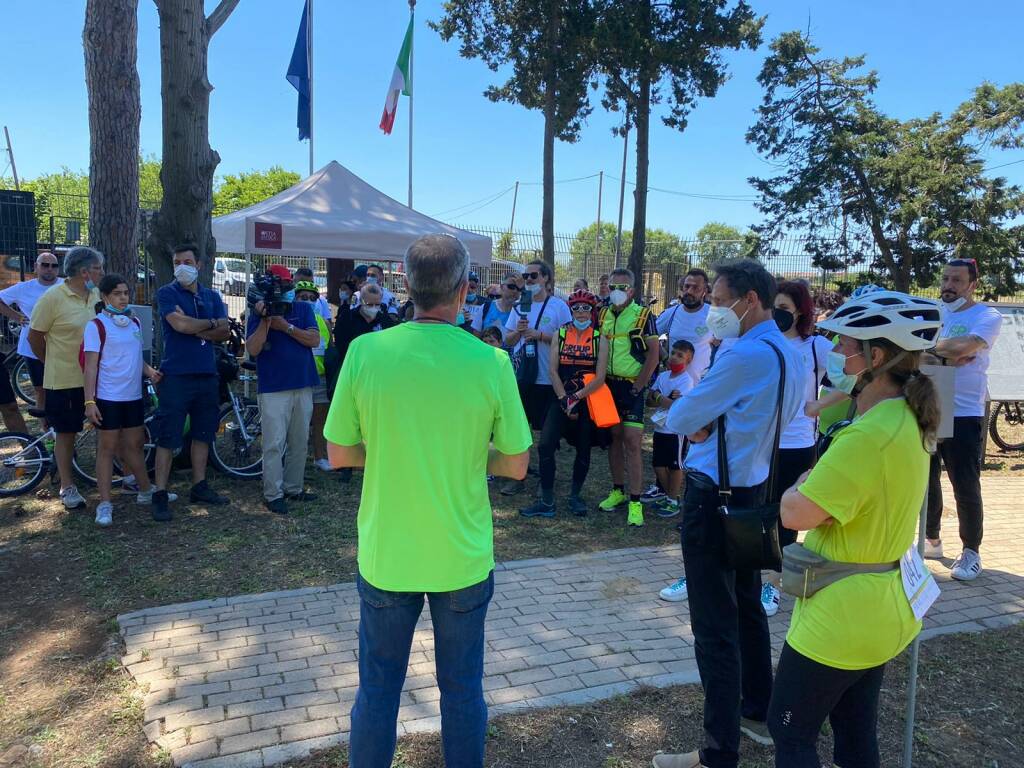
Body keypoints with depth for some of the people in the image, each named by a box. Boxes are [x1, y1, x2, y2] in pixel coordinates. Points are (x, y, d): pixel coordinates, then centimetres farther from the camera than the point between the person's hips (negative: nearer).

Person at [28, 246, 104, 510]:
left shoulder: (96, 295, 3)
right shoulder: (53, 298, -14)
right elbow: (34, 336, -6)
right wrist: (52, 363, 5)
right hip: (64, 380, -5)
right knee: (66, 433, 7)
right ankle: (67, 487, 19)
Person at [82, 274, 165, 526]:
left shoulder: (134, 322, 10)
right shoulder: (96, 325, -8)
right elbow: (91, 365, -11)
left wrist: (150, 371, 1)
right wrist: (89, 401, -17)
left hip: (134, 396, 5)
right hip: (108, 397, -5)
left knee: (134, 445, 16)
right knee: (108, 447, 1)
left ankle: (146, 492, 28)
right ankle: (104, 504, 8)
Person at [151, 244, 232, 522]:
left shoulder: (212, 296, 12)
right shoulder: (167, 293, -1)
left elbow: (225, 332, 1)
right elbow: (180, 324, -17)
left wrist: (195, 329, -11)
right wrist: (211, 324, -3)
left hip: (207, 374, 5)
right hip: (176, 375, -5)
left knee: (203, 433, 12)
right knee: (168, 437, -3)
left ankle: (199, 487, 23)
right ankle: (160, 495, 2)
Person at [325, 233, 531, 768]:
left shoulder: (365, 351, -12)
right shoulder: (491, 362, -13)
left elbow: (338, 454, -4)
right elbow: (515, 465, -4)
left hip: (385, 556, 1)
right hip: (463, 559, 0)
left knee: (377, 689, 18)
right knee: (462, 689, 18)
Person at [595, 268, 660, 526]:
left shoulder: (643, 315, -6)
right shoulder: (603, 315, 10)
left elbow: (653, 353, -8)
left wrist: (638, 386, -12)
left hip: (632, 387, -5)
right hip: (608, 385, 5)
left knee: (631, 442, -8)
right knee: (614, 437, 11)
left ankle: (635, 501, -3)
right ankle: (617, 491, 23)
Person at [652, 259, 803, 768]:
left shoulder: (744, 355, -22)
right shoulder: (788, 354, 8)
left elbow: (677, 419, -17)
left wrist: (696, 422, 4)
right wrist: (708, 425, -3)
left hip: (714, 498, -10)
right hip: (755, 491, 10)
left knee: (715, 628, -2)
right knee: (747, 608, 22)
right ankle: (758, 712, 38)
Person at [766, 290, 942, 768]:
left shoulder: (867, 436, -28)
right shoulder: (907, 420, 3)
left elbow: (795, 514, -26)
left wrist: (799, 487, -7)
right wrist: (815, 487, -3)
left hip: (840, 617, -9)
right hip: (882, 610, 9)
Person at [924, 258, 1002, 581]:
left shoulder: (987, 317, -5)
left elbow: (965, 346, -24)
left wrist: (932, 348, -9)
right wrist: (949, 354, -16)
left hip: (965, 415, -5)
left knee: (966, 487, -1)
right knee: (925, 480, 15)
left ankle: (971, 551, 14)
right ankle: (932, 540, 32)